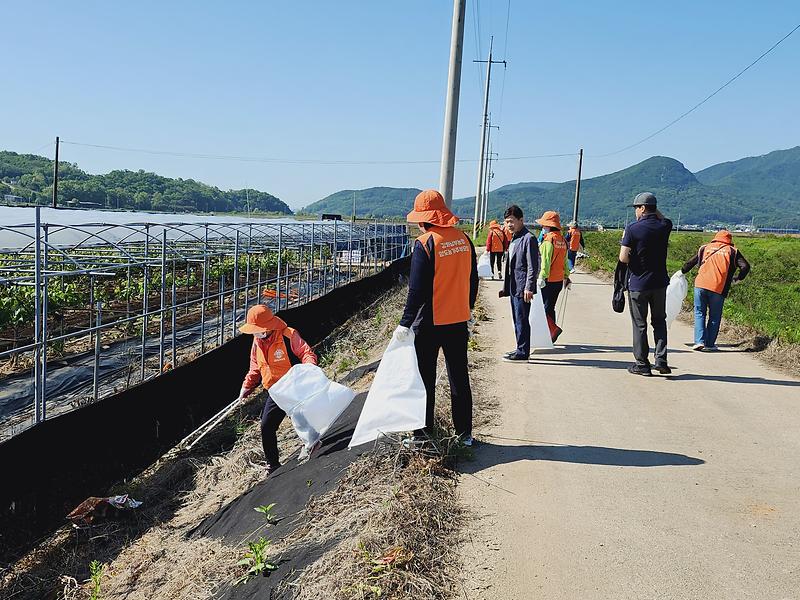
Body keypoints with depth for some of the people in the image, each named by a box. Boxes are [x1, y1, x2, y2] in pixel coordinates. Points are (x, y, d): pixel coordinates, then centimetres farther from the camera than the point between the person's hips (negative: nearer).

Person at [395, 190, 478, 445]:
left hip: (430, 323, -5)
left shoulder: (425, 243, -16)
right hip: (459, 321, 6)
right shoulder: (463, 239, 2)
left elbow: (417, 289, -18)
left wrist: (405, 323, -12)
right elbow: (473, 279, 11)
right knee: (459, 378, 14)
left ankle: (423, 432, 17)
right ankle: (464, 433, 22)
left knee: (425, 379, 8)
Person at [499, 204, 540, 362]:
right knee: (517, 320, 14)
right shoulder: (514, 239, 17)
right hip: (513, 287, 10)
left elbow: (533, 266, -16)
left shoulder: (529, 238, -12)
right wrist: (505, 287, 20)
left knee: (522, 320, -5)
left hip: (522, 288, -9)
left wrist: (529, 287, -21)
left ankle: (523, 353, 0)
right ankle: (520, 349, 23)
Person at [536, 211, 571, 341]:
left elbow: (546, 260, -20)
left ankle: (553, 328, -16)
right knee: (550, 307, 15)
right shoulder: (562, 240, 11)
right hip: (559, 280, 8)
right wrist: (566, 276, 22)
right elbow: (565, 261, 17)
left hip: (548, 280, -8)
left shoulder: (548, 239, -14)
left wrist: (542, 277, -21)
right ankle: (550, 335, 19)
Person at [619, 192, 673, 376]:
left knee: (639, 324, 6)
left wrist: (624, 241, 3)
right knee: (659, 321, 16)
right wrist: (655, 210, 13)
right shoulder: (664, 227, 0)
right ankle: (661, 360, 7)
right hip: (660, 283, 4)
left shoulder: (632, 229, -13)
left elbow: (623, 258, -16)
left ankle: (642, 364, 10)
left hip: (637, 284, -4)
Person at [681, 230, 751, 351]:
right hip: (718, 289, -1)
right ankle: (710, 344, 11)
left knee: (699, 313, 9)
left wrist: (682, 272, 40)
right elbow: (745, 267, 1)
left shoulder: (704, 248, 17)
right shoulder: (732, 251, 11)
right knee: (714, 317, 11)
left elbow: (691, 262, 23)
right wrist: (738, 279, 16)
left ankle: (699, 341, -4)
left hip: (700, 285, 1)